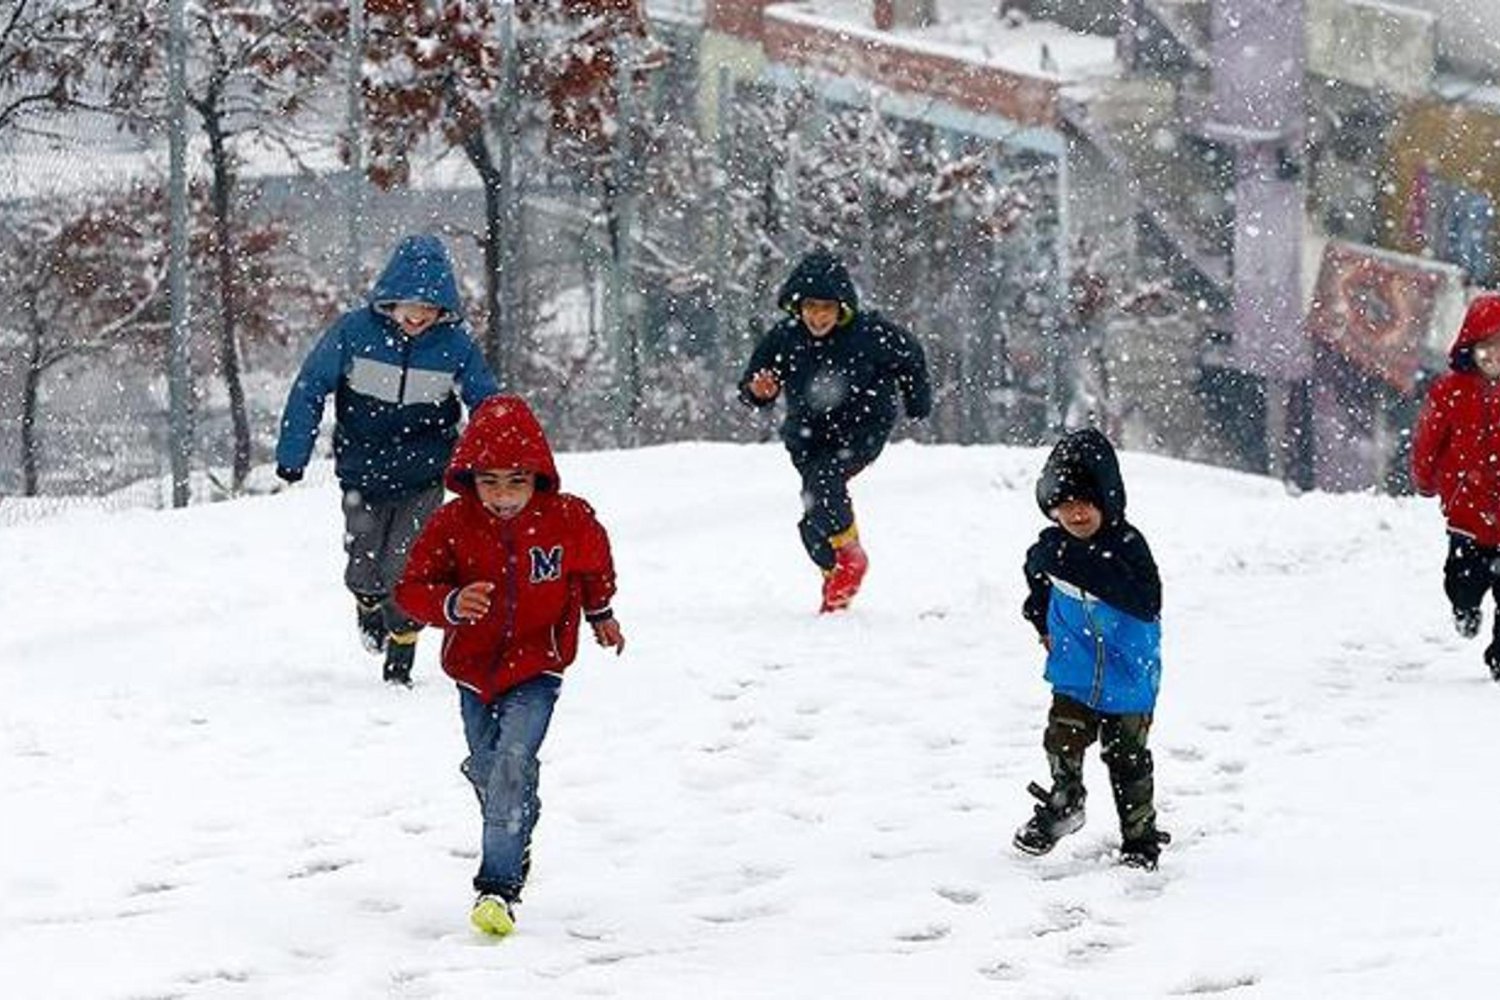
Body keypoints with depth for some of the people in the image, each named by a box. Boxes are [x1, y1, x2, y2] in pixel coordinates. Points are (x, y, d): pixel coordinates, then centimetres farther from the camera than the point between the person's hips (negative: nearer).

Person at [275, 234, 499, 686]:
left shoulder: (455, 344, -11)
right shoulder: (355, 331, -14)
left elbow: (487, 405, 3)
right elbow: (310, 389, -4)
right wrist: (292, 456, -4)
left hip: (423, 479, -1)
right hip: (363, 475, 1)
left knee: (404, 570, -10)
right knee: (364, 571, 5)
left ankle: (399, 662, 8)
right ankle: (369, 607, 41)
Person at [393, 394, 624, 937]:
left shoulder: (569, 519, -12)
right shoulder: (451, 525, -13)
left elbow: (594, 564, 11)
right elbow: (412, 588, -12)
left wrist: (600, 614, 27)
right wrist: (451, 603, -32)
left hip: (536, 669, -3)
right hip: (475, 668, 3)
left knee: (512, 764, -20)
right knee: (486, 768, 16)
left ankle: (499, 885, -21)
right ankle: (516, 844, 45)